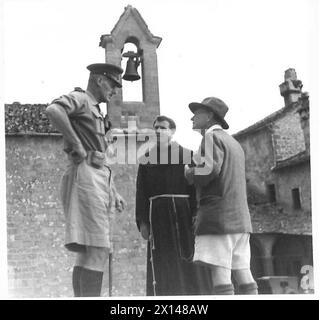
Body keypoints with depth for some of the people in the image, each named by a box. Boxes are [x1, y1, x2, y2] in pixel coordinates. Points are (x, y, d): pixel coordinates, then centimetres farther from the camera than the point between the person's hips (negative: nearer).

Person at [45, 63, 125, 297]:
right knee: (98, 249, -17)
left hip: (98, 180, 10)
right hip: (85, 175, -10)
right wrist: (76, 144, -20)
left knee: (87, 253, 6)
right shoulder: (79, 98, 0)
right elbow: (53, 110, -25)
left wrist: (113, 191, 22)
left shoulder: (95, 111, 29)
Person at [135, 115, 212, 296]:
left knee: (190, 265, -2)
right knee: (163, 268, -4)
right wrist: (142, 221, -1)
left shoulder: (187, 154, 10)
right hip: (158, 213, 1)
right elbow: (141, 192, 9)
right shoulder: (147, 158, 16)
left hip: (184, 213, -1)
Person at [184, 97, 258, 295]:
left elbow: (209, 170, -19)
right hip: (240, 218, 9)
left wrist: (189, 173, 0)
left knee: (220, 273, -12)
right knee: (243, 275, 5)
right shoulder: (234, 143, 26)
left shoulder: (212, 137, -2)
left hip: (218, 217, -9)